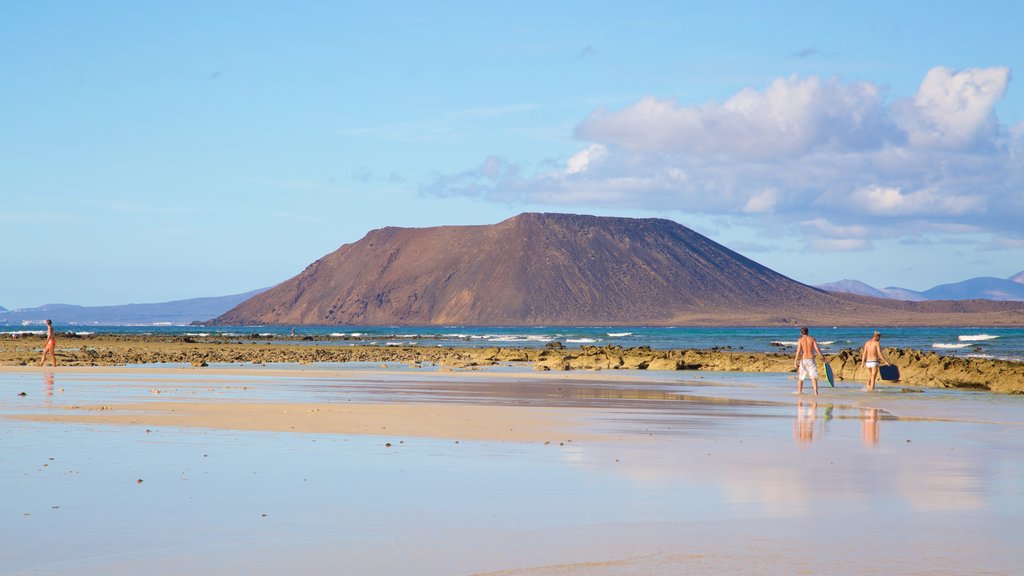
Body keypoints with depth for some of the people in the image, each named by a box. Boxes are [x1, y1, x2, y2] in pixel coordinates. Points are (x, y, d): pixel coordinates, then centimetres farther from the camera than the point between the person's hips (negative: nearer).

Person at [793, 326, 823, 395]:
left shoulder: (800, 340, -2)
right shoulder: (812, 338, 2)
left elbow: (798, 351, -10)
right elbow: (817, 349, -5)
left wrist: (795, 362, -9)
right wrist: (822, 357, 5)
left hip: (803, 360, 0)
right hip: (811, 359, 0)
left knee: (800, 377, 15)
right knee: (813, 377, -6)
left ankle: (799, 392, 20)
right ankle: (815, 392, -23)